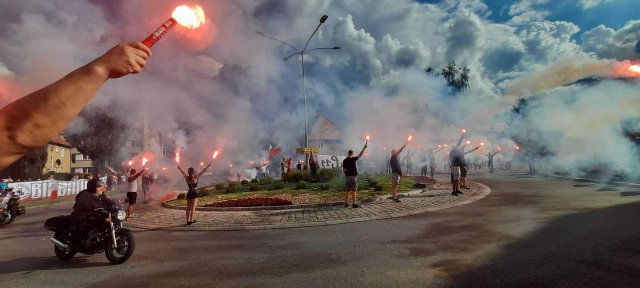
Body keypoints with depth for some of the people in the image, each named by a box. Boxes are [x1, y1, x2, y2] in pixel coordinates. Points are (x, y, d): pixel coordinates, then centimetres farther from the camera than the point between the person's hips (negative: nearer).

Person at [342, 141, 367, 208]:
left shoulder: (344, 160, 3)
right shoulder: (353, 159, -13)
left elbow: (343, 169, 7)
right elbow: (360, 155, -12)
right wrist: (364, 148, -5)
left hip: (347, 176, 6)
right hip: (353, 176, -6)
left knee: (348, 190, 13)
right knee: (354, 191, -1)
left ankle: (346, 203, 15)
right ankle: (354, 204, 0)